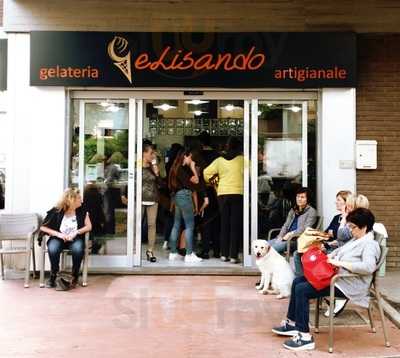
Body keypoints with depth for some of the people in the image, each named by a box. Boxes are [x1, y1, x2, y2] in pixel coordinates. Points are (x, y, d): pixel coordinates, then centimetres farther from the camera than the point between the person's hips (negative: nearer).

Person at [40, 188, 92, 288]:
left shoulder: (82, 211, 2)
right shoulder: (57, 211, -4)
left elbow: (89, 226, -1)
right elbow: (43, 227, -4)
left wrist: (76, 232, -17)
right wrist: (58, 234, -18)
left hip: (75, 239, 1)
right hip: (58, 238, -1)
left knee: (78, 248, -35)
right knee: (53, 248, -36)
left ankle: (75, 276, -14)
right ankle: (53, 276, -14)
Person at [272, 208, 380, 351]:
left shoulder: (370, 244, -14)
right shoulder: (357, 240, 15)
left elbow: (368, 267, -31)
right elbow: (341, 249, 31)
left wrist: (340, 263, -26)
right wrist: (331, 256, 10)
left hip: (346, 285, -11)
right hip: (336, 276, 11)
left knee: (301, 290, -20)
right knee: (297, 281, 10)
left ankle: (305, 337, -16)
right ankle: (292, 323, 17)